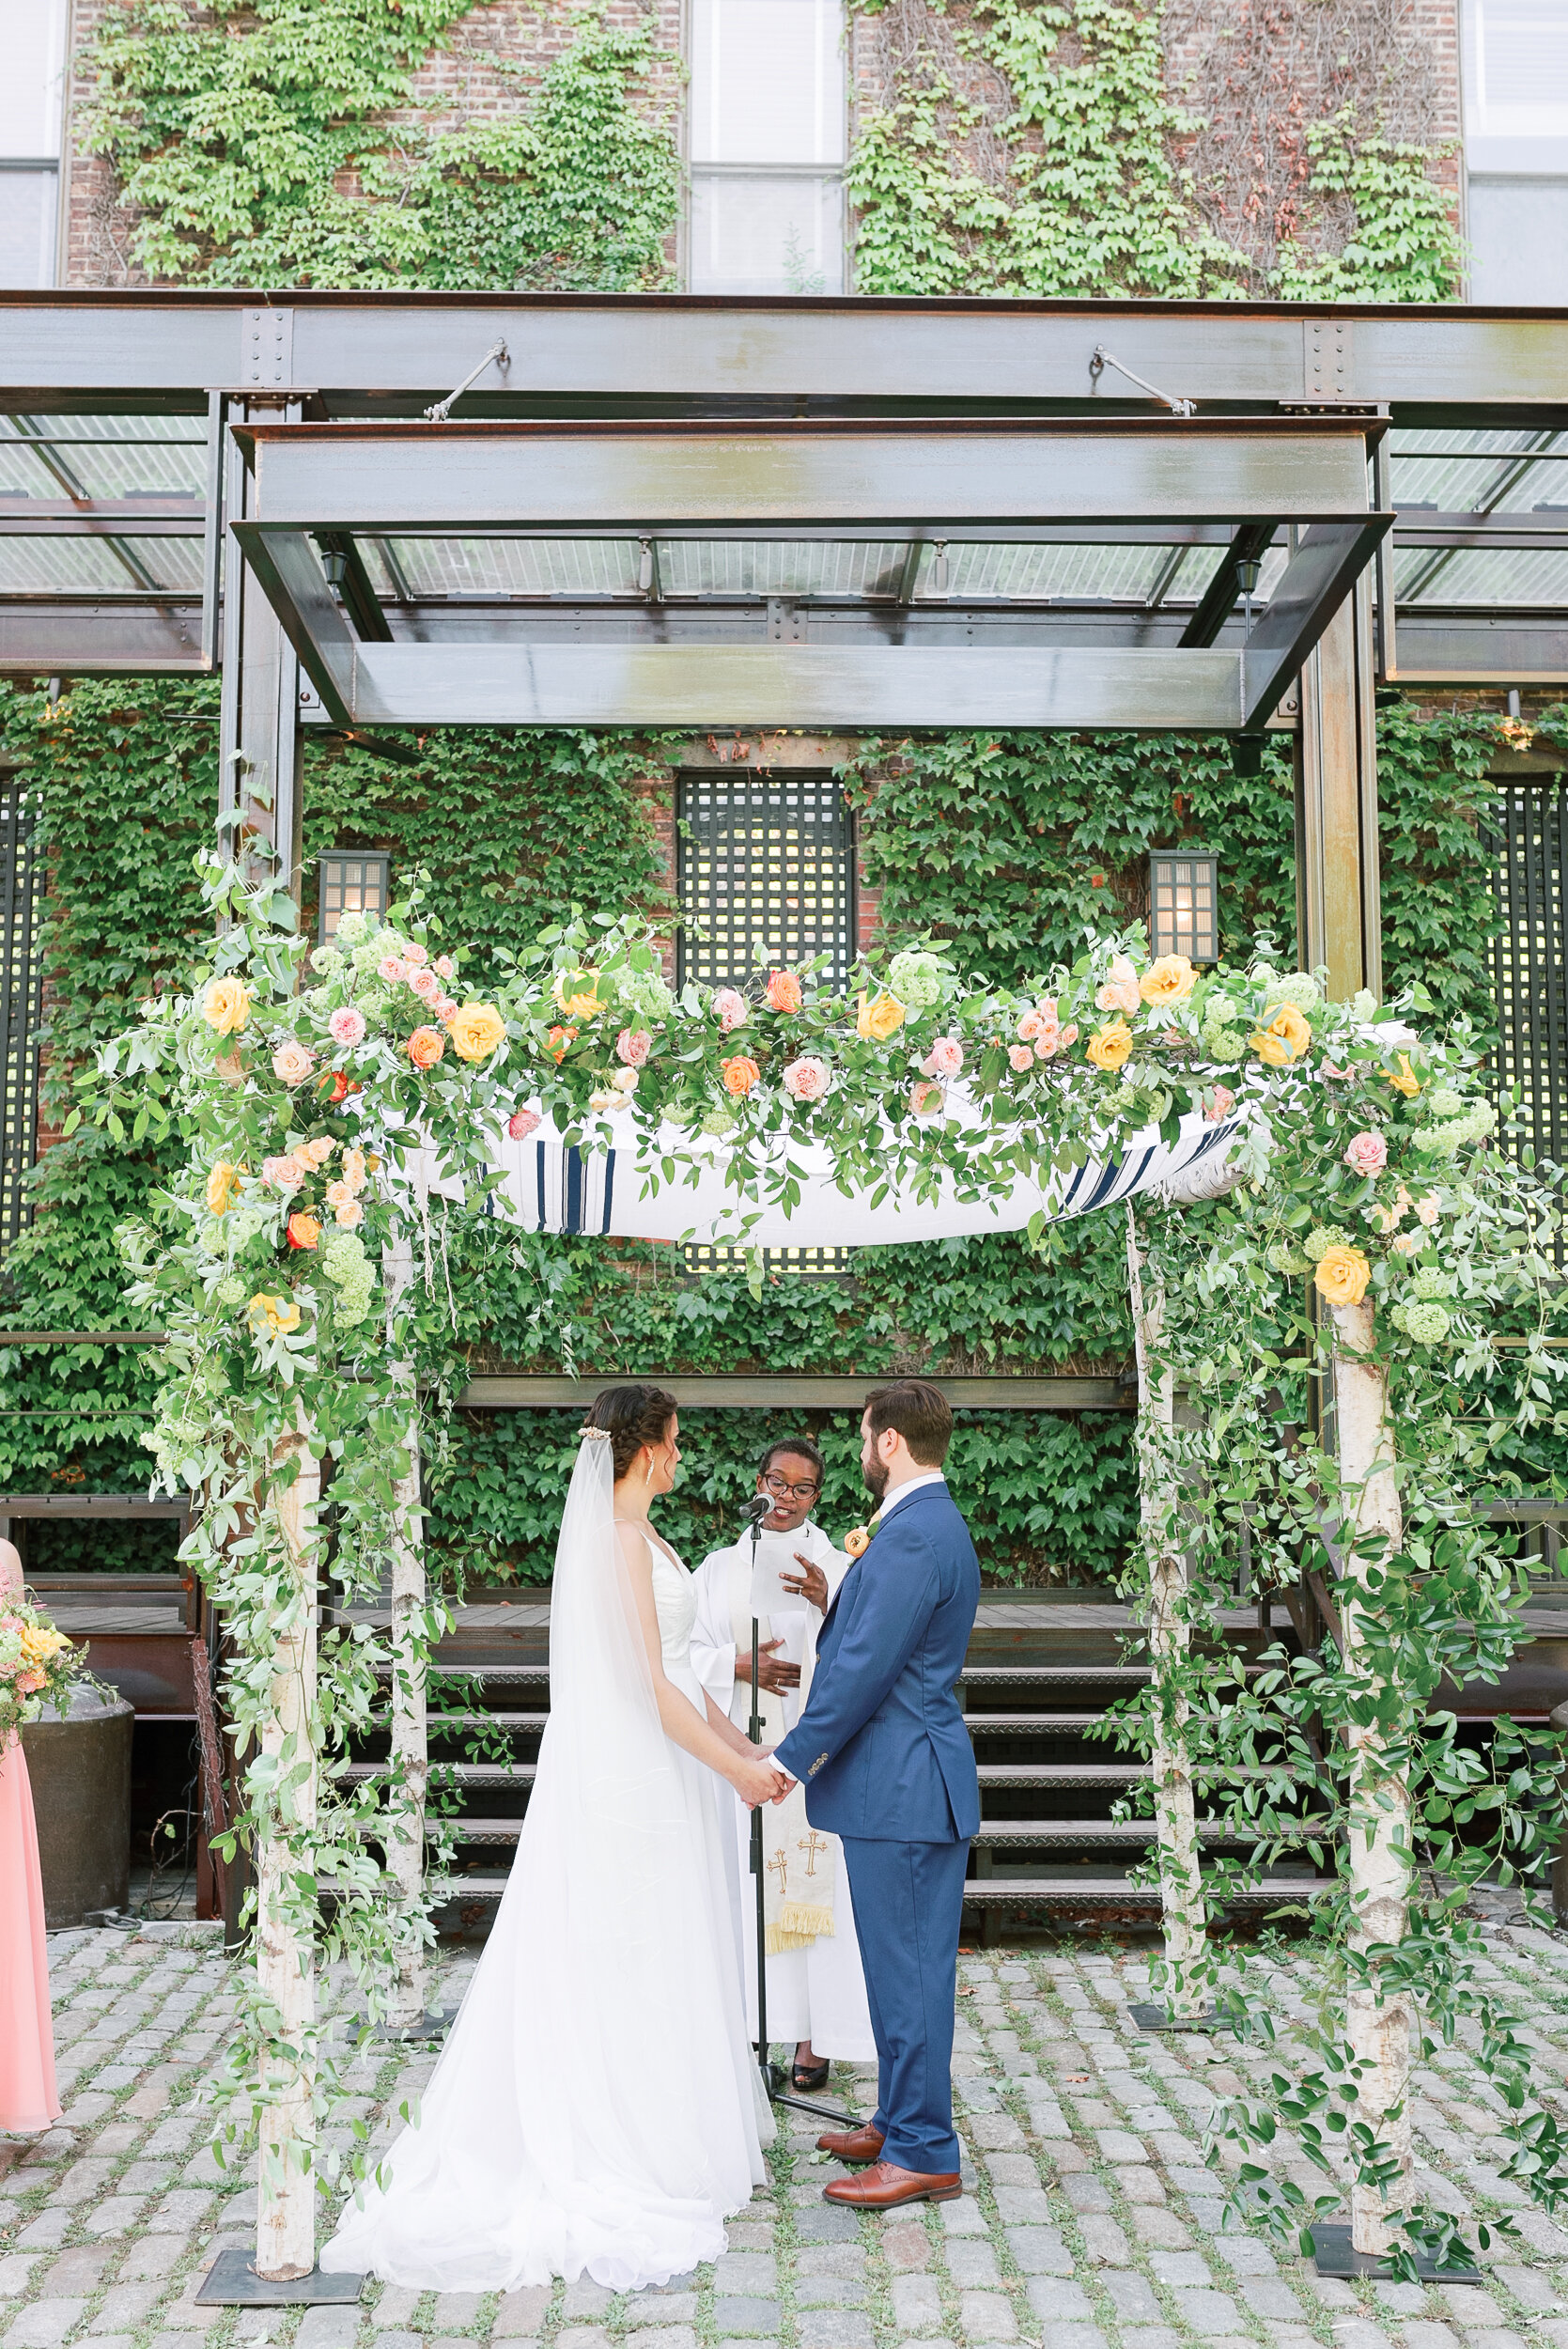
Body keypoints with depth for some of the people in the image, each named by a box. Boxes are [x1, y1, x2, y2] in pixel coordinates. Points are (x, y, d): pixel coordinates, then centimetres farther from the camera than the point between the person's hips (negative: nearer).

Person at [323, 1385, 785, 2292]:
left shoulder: (639, 1535, 12)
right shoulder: (619, 1539, -19)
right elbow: (649, 1683, -21)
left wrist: (743, 1744, 16)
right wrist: (734, 1768, -15)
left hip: (659, 1766, 10)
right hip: (634, 1770, -10)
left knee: (660, 1959, 15)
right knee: (627, 1963, 0)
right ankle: (629, 2157, 10)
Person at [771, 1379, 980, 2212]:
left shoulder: (911, 1535, -19)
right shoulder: (936, 1525, 15)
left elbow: (862, 1670, -20)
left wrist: (789, 1761, -15)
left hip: (902, 1786, -10)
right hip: (907, 1782, 10)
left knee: (908, 1967, -2)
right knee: (904, 1964, 18)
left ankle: (923, 2155, 7)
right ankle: (900, 2121, 29)